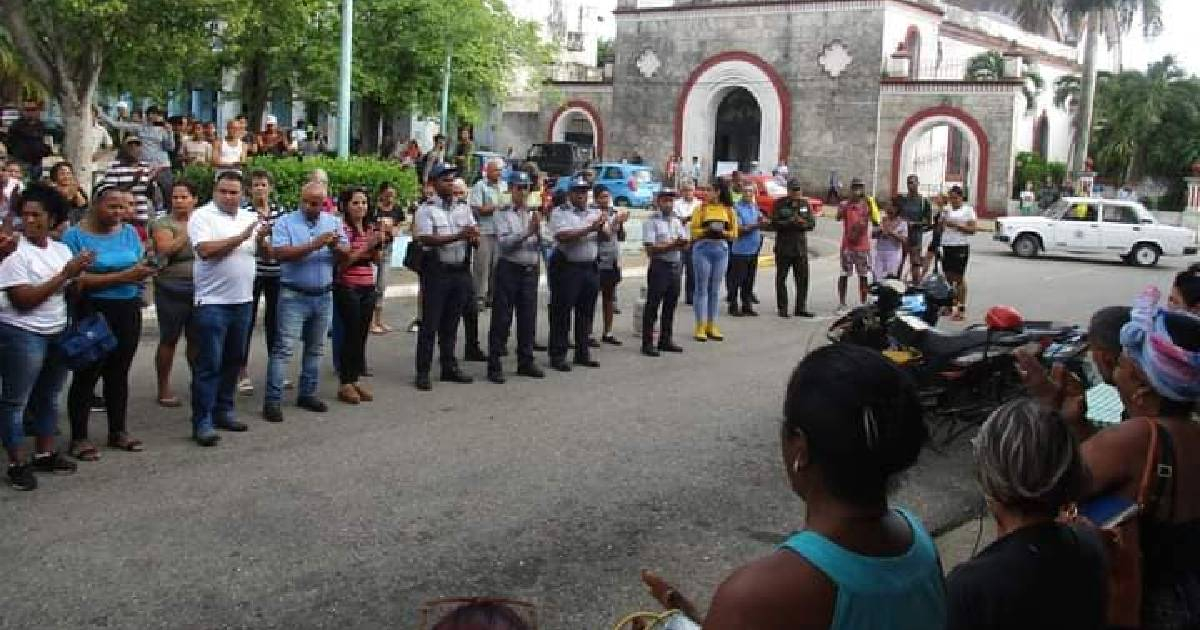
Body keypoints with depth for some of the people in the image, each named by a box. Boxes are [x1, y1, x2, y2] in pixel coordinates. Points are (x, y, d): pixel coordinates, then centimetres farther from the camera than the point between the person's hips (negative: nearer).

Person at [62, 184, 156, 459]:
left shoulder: (129, 232, 6)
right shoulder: (75, 235, -9)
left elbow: (140, 267, 4)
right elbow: (79, 280, -16)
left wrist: (143, 271, -19)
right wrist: (122, 276, -20)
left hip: (129, 310, 5)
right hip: (93, 312, -5)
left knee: (119, 372, 14)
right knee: (87, 374, 1)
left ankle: (118, 430, 25)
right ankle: (79, 437, 9)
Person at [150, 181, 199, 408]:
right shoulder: (163, 223, -2)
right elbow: (166, 248, -18)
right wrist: (187, 232, -19)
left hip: (199, 288, 4)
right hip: (173, 289, -4)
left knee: (196, 339, 10)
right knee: (169, 340, 1)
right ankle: (163, 389, 9)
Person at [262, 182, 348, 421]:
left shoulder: (334, 222, 6)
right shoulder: (285, 222, -6)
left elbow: (346, 256, 4)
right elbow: (280, 254, -20)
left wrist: (335, 247, -19)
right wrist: (314, 245, -25)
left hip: (324, 296, 5)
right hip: (294, 296, -5)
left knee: (315, 348, 13)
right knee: (284, 348, -7)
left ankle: (307, 394, 25)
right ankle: (272, 400, -5)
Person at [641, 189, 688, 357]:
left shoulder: (677, 221, 15)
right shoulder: (651, 221, -6)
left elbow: (685, 246, 14)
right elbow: (650, 249, -14)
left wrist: (683, 243, -10)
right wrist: (672, 245, -18)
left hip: (676, 266, 7)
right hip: (659, 266, -7)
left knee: (670, 305, 12)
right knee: (653, 305, -4)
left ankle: (666, 340, 22)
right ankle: (647, 343, 0)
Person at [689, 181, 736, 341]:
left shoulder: (729, 210, 9)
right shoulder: (702, 208, 2)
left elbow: (734, 233, 9)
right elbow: (693, 230, -2)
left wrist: (723, 232, -10)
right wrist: (707, 231, -18)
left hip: (721, 250, 3)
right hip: (702, 248, -3)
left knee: (715, 289, 7)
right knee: (702, 288, -2)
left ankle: (711, 326, 13)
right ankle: (700, 326, 0)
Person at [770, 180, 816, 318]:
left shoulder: (805, 204, 9)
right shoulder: (780, 204, -1)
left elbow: (812, 224, 4)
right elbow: (774, 224, -9)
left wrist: (803, 223, -17)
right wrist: (790, 221, -22)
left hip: (801, 248, 4)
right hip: (783, 247, -3)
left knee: (803, 279, 5)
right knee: (781, 278, 1)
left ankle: (801, 308, 15)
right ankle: (782, 309, 8)